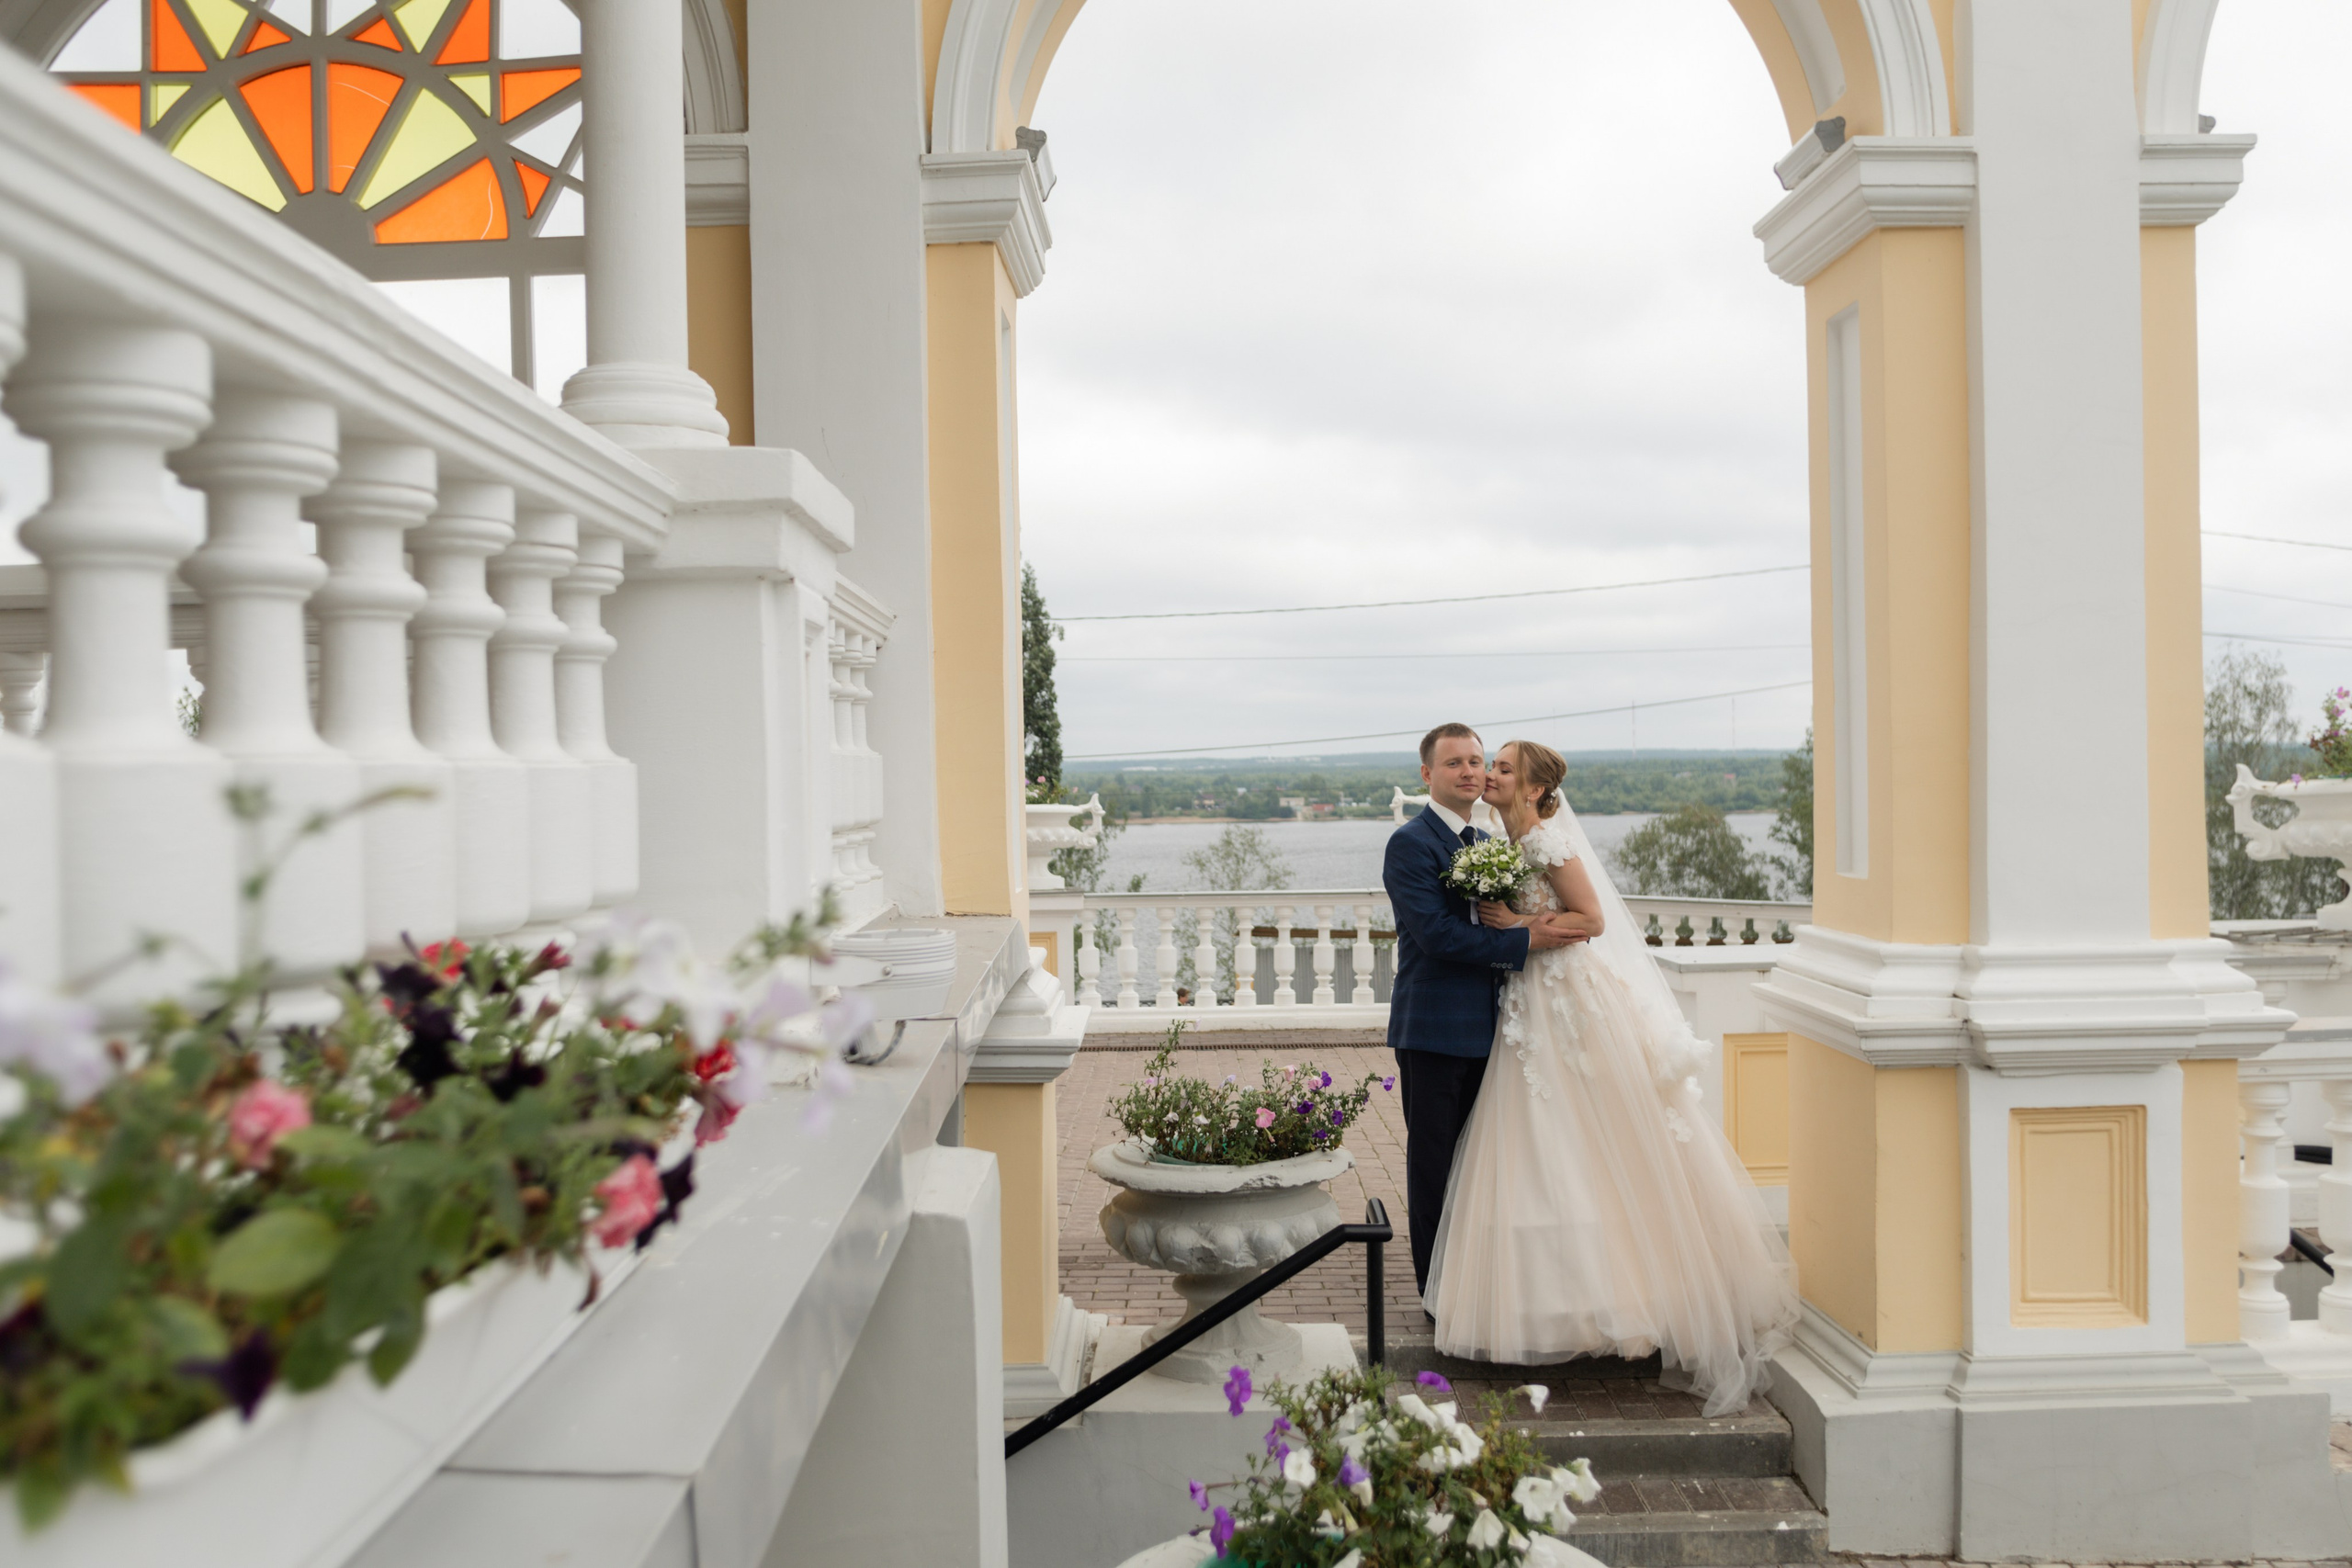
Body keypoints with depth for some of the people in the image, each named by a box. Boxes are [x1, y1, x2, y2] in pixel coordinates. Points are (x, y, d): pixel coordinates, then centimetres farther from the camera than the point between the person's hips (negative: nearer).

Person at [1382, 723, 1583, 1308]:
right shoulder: (1410, 844, -11)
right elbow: (1437, 933, -21)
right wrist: (1526, 941, -21)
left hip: (1482, 1029, 8)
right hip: (1433, 1030, -7)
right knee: (1434, 1164, 2)